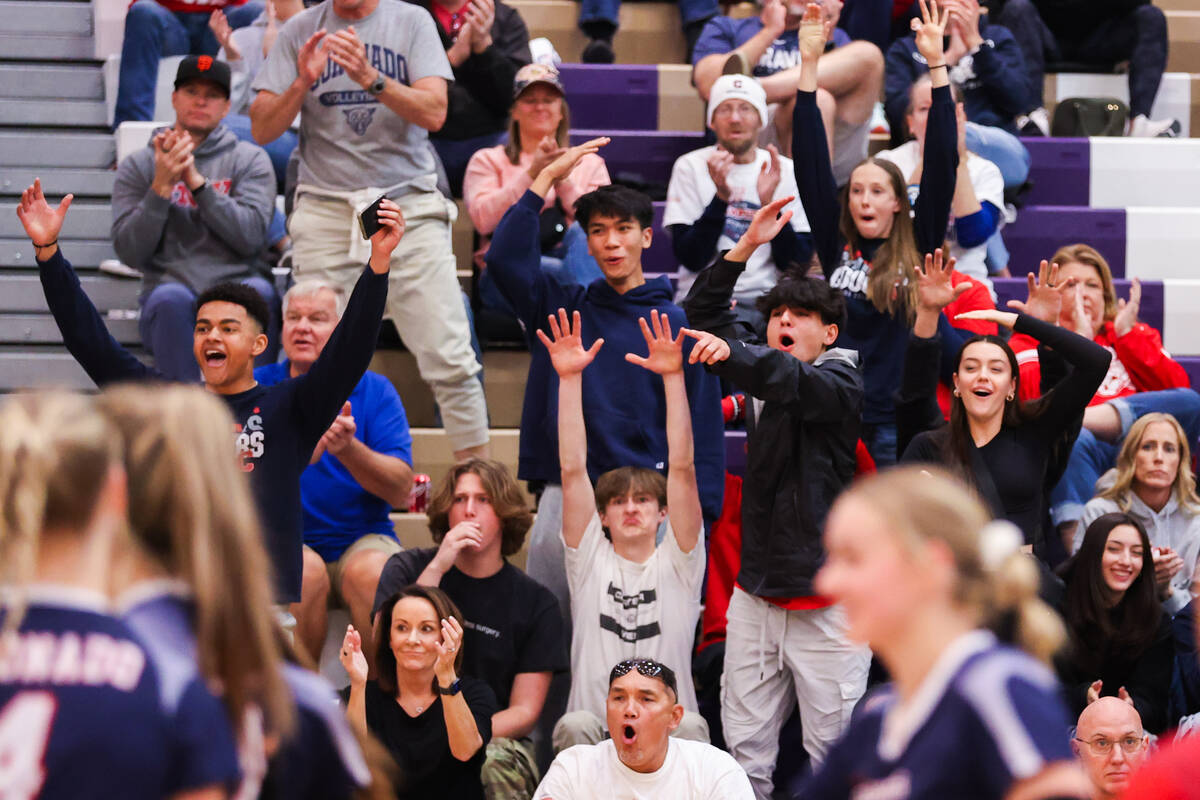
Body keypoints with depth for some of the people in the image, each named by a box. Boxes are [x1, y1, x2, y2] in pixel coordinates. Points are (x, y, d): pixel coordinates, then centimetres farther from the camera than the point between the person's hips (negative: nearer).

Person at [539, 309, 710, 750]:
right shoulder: (590, 560, 11)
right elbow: (572, 470, 2)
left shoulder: (678, 562, 9)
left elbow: (682, 469, -1)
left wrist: (673, 376, -10)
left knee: (690, 728, -33)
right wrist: (569, 378, -6)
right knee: (576, 725, -33)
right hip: (593, 735, 0)